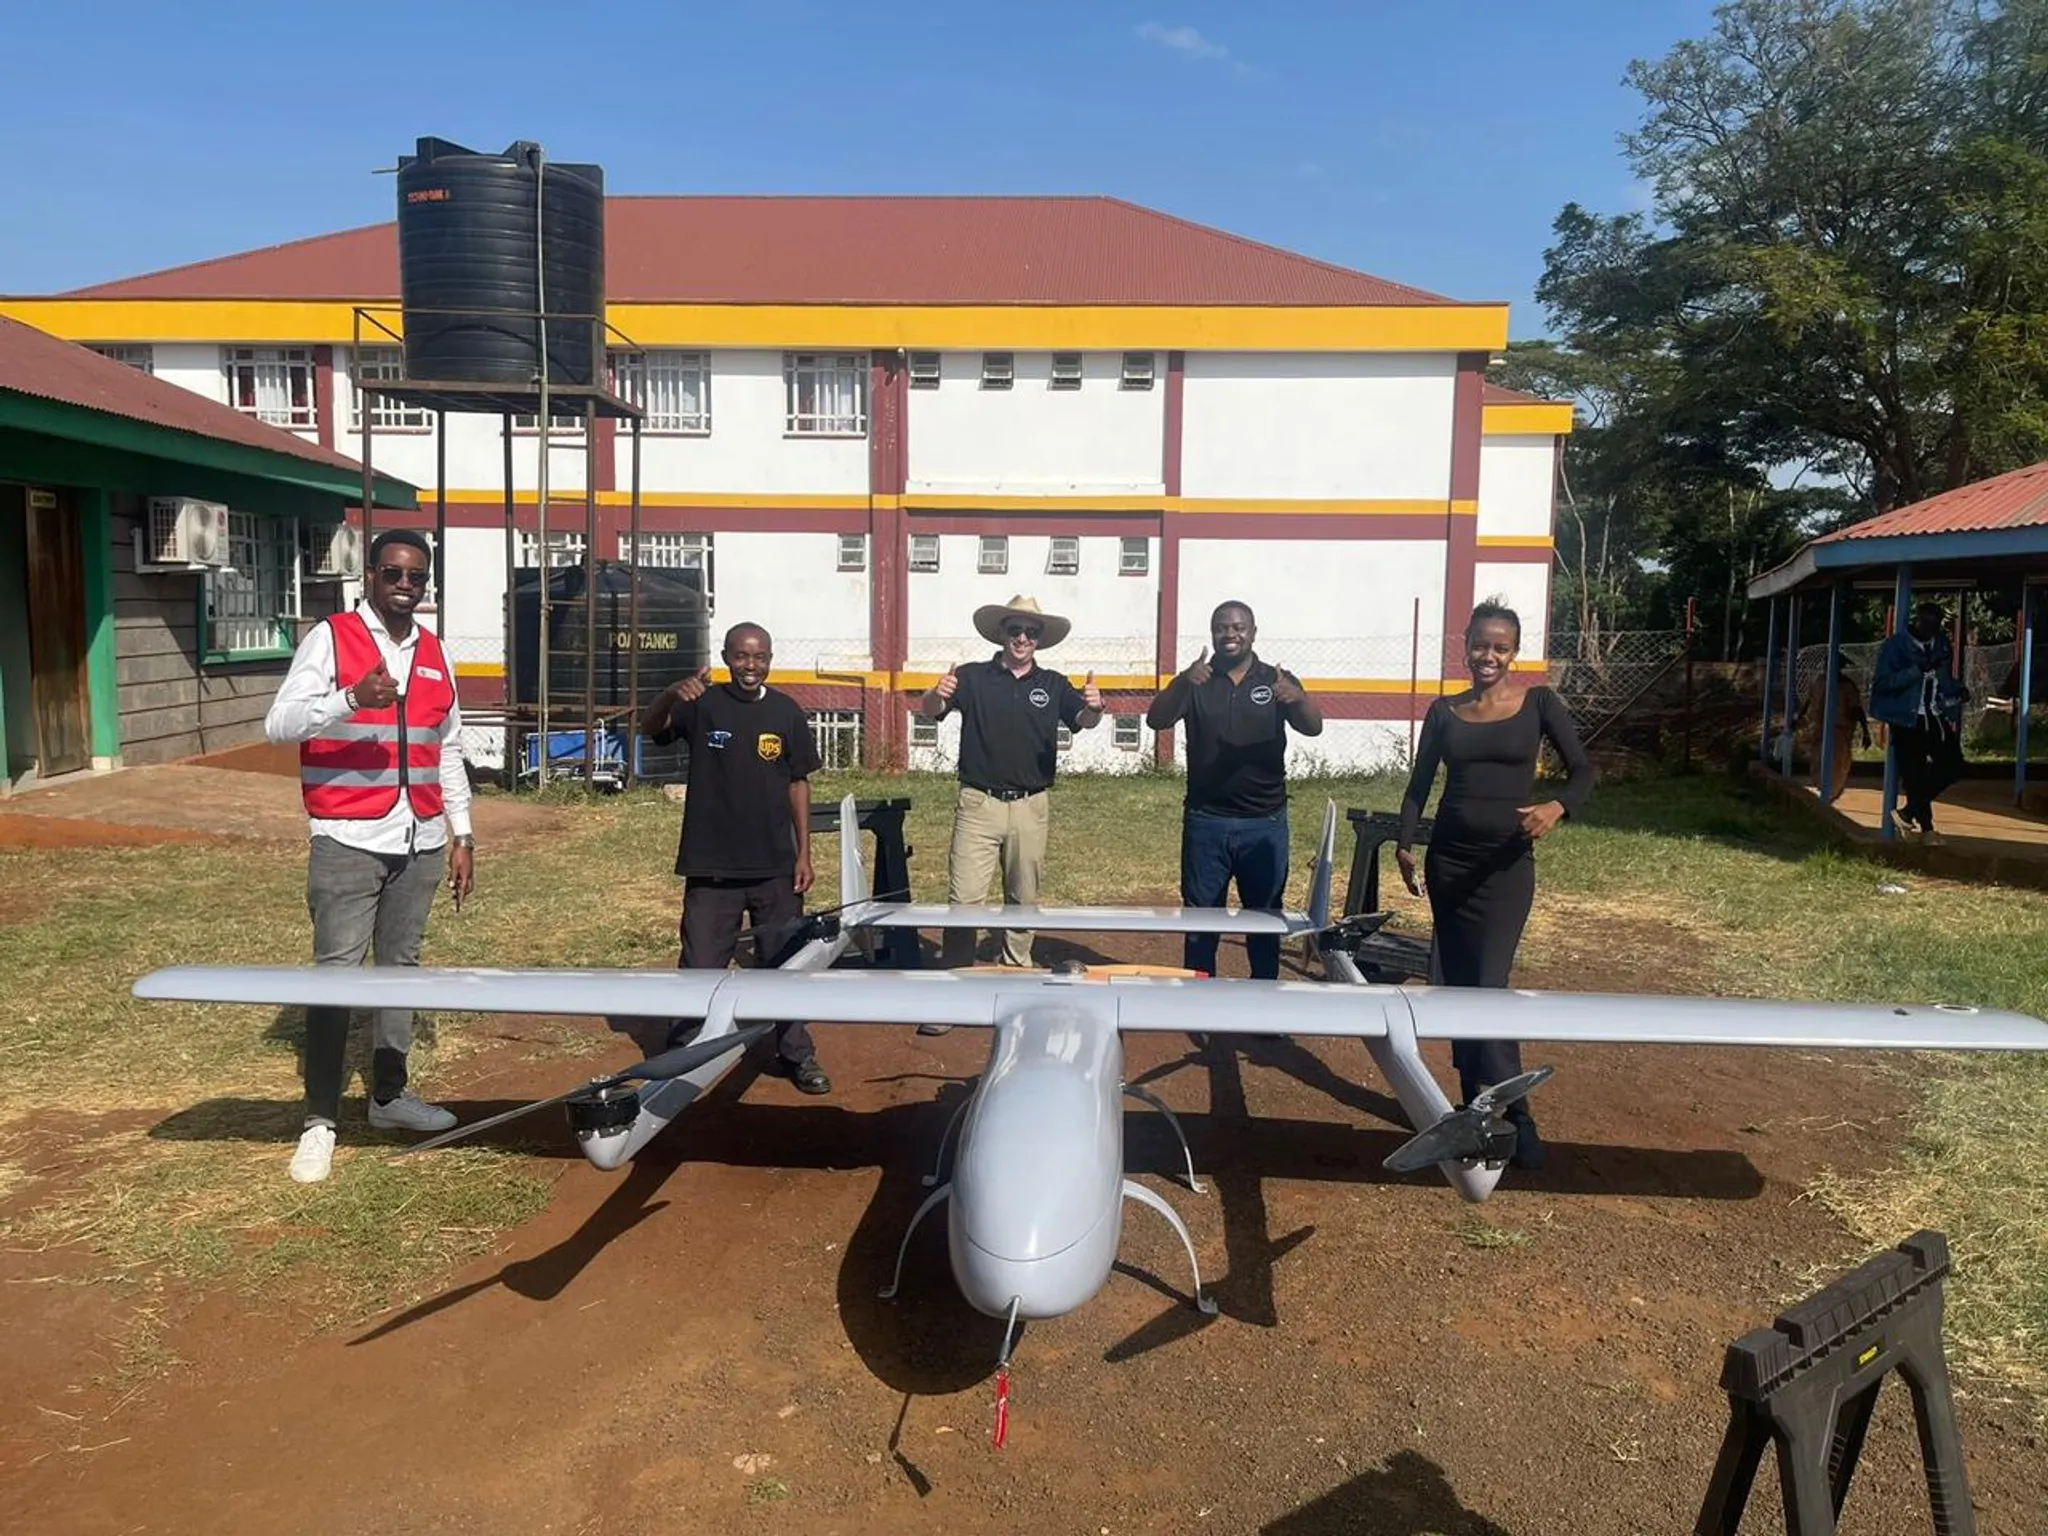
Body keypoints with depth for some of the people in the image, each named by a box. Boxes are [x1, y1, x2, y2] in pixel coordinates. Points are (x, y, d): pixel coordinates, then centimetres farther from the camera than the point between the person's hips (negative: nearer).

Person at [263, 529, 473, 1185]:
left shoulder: (434, 654, 13)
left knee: (401, 966, 12)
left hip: (420, 842, 5)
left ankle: (389, 1093, 23)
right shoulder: (330, 638, -4)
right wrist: (352, 699, -31)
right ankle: (320, 1121, 1)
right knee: (336, 972, -5)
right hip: (348, 841, -5)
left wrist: (462, 835, 16)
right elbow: (278, 724, -14)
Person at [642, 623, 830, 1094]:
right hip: (711, 865, -1)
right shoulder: (701, 705, -3)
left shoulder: (787, 712, 1)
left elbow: (798, 784, 6)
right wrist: (671, 694, -42)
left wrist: (804, 853, 3)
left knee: (784, 966, 11)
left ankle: (796, 1054, 24)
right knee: (700, 967, 7)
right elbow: (650, 728, -20)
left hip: (775, 866, 2)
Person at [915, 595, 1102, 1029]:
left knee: (1024, 900, 13)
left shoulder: (1054, 684, 6)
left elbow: (1082, 721, -8)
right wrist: (937, 695, -36)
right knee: (963, 898, -6)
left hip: (1031, 807, 2)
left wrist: (1094, 707, -32)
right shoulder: (973, 676, 0)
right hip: (978, 803, -2)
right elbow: (928, 711, -12)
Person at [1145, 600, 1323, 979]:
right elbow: (1156, 720, -12)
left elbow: (1313, 728, -10)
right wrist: (1181, 682, -31)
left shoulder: (1277, 680, 3)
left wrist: (1299, 698, -33)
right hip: (1205, 820, 0)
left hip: (1265, 822, 0)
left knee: (1265, 916, 8)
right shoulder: (1196, 681, 3)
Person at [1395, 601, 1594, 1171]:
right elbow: (1419, 783, 9)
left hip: (1507, 862, -3)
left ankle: (1513, 1110, -3)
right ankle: (1475, 1097, 20)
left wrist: (1557, 807, -24)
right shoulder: (1444, 711, 5)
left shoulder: (1539, 704, -2)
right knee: (1452, 981, 7)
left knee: (1489, 982, -12)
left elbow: (1582, 770, -4)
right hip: (1449, 857, 4)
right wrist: (1404, 844, -3)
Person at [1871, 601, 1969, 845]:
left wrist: (1957, 690, -1)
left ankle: (1910, 810, 12)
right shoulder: (1895, 646, -9)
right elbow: (1882, 681, -18)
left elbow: (1945, 679, 21)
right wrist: (1917, 670, -28)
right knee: (1915, 773, -2)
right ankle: (1926, 827, 10)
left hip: (1935, 716, 6)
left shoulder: (1941, 645, 9)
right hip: (1907, 719, -6)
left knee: (1953, 765, 0)